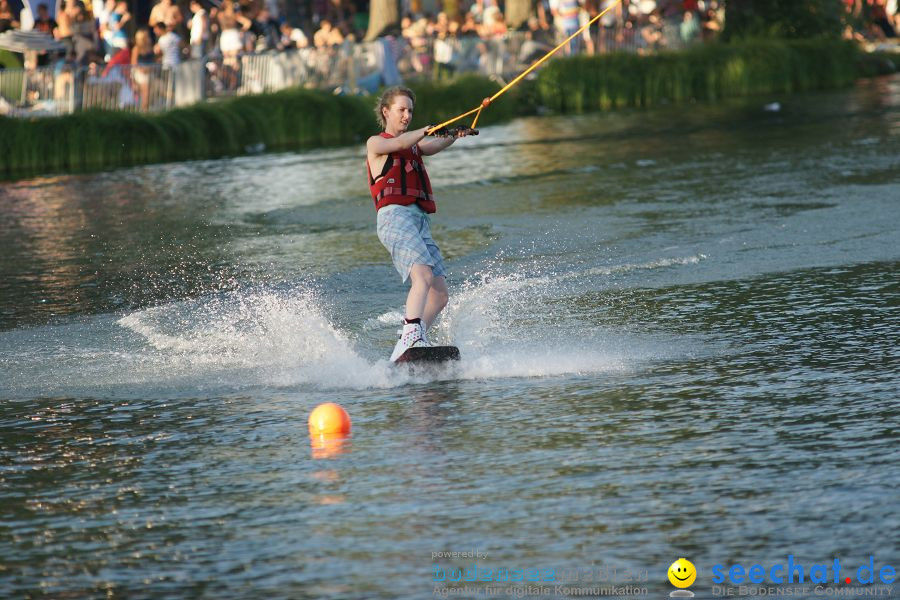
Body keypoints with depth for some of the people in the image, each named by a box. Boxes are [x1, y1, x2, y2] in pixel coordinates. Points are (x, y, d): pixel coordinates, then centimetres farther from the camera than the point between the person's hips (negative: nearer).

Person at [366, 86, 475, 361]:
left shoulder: (413, 144, 30)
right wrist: (431, 129, -28)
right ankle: (412, 337, -43)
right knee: (423, 275, -29)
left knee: (440, 294, -2)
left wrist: (455, 135, -14)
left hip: (420, 222, 7)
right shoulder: (376, 143, 11)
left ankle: (404, 348, 2)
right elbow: (399, 143, -11)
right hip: (395, 215, -7)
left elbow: (432, 147, 7)